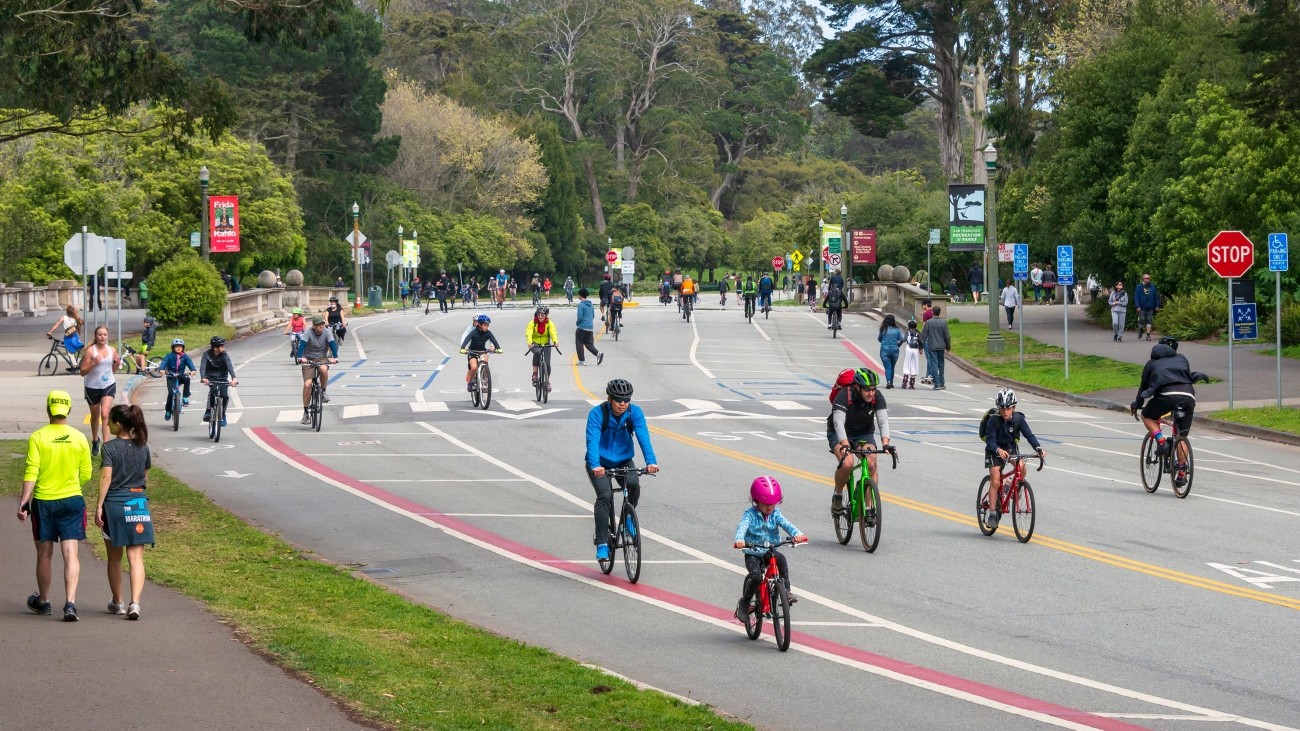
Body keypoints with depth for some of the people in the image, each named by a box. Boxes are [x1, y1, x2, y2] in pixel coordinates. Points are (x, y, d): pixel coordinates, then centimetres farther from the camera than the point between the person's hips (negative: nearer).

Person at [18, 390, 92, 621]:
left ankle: (43, 602, 29)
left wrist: (23, 501, -7)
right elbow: (85, 475, 3)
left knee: (44, 555, 13)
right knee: (70, 553, -2)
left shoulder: (37, 437, -9)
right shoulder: (79, 438, -3)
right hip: (72, 501, 1)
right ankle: (70, 602, -16)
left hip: (43, 502, -1)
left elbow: (31, 472, -12)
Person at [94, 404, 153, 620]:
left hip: (114, 503, -2)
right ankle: (134, 602, -16)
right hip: (138, 503, 3)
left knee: (114, 558, 14)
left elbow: (106, 478, -13)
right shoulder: (143, 447, 4)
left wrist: (99, 506, -10)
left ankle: (117, 602, 24)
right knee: (136, 558, -1)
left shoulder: (110, 448, -9)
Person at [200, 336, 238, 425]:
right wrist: (203, 378, -45)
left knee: (225, 395, -15)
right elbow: (202, 366, -26)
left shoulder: (224, 355, -13)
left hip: (222, 377, 2)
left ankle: (222, 415, 9)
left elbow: (229, 366, -27)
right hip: (211, 377, -2)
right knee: (213, 390, -31)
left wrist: (234, 378, -43)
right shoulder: (207, 355, -14)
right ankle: (208, 411, -19)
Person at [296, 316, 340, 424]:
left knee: (324, 369, -35)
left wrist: (335, 357, -39)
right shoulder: (308, 333, -15)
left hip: (322, 359, 1)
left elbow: (333, 344, -22)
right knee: (307, 385, -14)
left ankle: (323, 392, -9)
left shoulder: (327, 333, -10)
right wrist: (300, 357, -46)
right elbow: (302, 344, -28)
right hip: (308, 360, -1)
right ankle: (306, 412, -3)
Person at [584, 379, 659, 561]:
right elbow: (592, 441, -31)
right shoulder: (597, 414, -20)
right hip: (600, 464, -2)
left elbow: (643, 437, -23)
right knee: (605, 495, -24)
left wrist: (651, 461, -40)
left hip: (624, 461, 2)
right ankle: (602, 545, -18)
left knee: (634, 485, -27)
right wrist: (595, 466, -48)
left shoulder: (635, 413, -12)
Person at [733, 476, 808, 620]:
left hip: (770, 551, 3)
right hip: (753, 553, -3)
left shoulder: (775, 514, 2)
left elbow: (786, 524, -14)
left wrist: (797, 534, -36)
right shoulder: (750, 514, -8)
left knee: (781, 558, -30)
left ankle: (786, 591, -22)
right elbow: (742, 526, -26)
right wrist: (739, 540, -48)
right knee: (756, 577, -25)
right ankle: (744, 602, 0)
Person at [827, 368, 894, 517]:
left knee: (871, 465, -21)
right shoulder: (844, 396, -28)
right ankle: (837, 496, -4)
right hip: (840, 434, -3)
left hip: (864, 434, 3)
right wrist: (845, 445, -53)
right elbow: (839, 422, -38)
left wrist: (885, 443, -43)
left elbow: (883, 420, -26)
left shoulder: (877, 397, -17)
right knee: (847, 463, -30)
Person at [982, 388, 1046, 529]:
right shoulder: (994, 420, -24)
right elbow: (990, 441, -29)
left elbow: (1029, 435, -23)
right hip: (995, 451, -2)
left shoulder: (1018, 419, -17)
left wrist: (1038, 448, -40)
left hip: (1011, 449, 3)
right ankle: (992, 512, -4)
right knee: (995, 482, -12)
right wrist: (999, 450, -49)